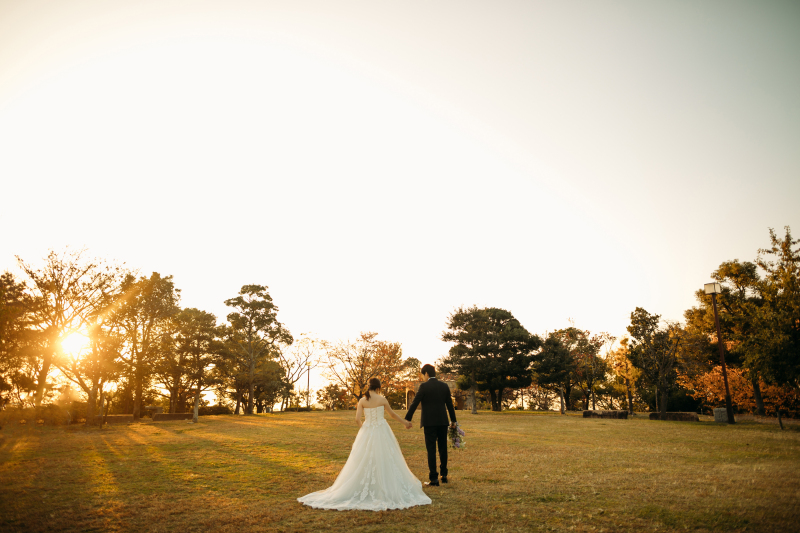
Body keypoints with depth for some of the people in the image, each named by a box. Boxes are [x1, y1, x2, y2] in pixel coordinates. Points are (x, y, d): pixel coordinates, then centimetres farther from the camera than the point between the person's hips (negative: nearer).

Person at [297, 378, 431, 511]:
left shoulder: (362, 400, -1)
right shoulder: (382, 399, -5)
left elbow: (357, 419, -4)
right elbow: (392, 414, 6)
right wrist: (405, 422, 22)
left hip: (366, 433, 2)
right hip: (382, 433, -2)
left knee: (364, 463, 11)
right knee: (384, 462, 7)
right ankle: (386, 489, 9)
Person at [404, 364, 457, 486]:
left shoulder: (424, 386, -8)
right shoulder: (444, 386, 6)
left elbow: (415, 403, -9)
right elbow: (450, 404, 11)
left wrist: (407, 419, -2)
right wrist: (453, 420, 21)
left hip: (429, 422, -5)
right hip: (442, 421, 5)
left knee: (431, 450, -1)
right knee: (443, 449, 16)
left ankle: (434, 479, -1)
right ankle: (444, 475, 25)